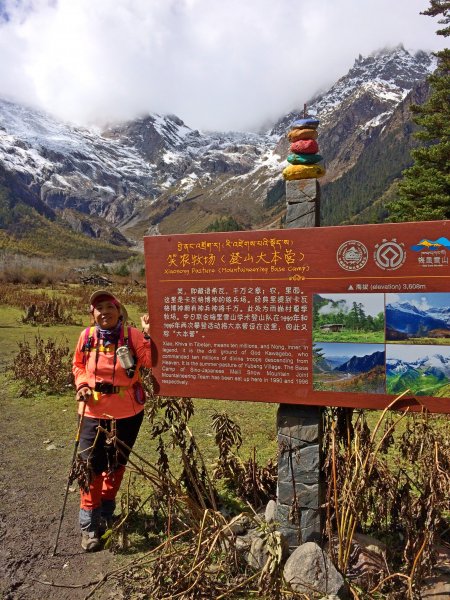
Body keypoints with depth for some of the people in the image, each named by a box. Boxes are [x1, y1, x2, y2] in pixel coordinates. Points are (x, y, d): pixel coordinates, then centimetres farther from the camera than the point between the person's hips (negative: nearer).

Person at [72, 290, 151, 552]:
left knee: (117, 464, 18)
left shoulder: (132, 334, -11)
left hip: (128, 412, 0)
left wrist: (148, 335, -31)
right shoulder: (87, 336, -6)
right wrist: (82, 385, -9)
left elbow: (150, 361, -19)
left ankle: (106, 510, 42)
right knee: (91, 466, 3)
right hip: (94, 412, 0)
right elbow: (79, 365, 8)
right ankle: (89, 524, 22)